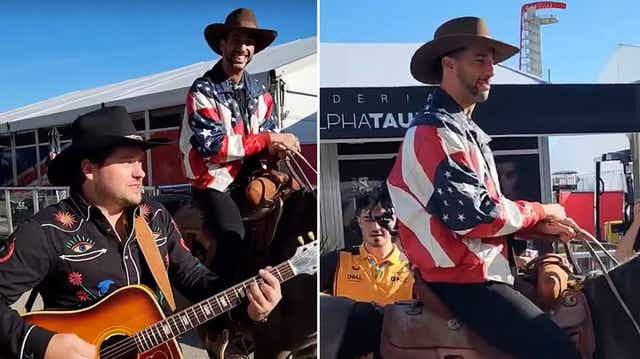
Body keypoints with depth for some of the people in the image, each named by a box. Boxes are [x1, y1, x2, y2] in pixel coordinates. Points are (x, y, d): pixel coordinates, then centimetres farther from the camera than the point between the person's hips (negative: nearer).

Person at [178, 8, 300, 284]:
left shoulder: (259, 92, 9)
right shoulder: (202, 90, -10)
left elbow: (270, 134, 6)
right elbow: (212, 145, -20)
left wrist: (278, 145, -20)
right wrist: (266, 141, -21)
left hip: (249, 174, 6)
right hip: (213, 180, -6)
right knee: (234, 238, -27)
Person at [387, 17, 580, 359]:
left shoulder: (464, 130, 16)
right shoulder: (434, 131, -17)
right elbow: (476, 216, -21)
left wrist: (539, 225, 1)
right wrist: (540, 212, -5)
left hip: (484, 269, 10)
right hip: (462, 279, -10)